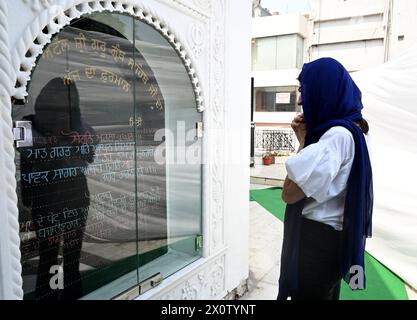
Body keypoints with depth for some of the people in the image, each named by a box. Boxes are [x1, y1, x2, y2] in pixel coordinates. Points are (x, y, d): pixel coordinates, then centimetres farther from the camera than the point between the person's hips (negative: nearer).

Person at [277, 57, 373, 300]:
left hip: (317, 240, -10)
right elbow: (311, 176, 13)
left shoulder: (338, 135, -25)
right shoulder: (344, 131, 8)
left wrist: (304, 142, -15)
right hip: (324, 235, 10)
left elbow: (290, 193, -26)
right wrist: (304, 139, 1)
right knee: (324, 294, 25)